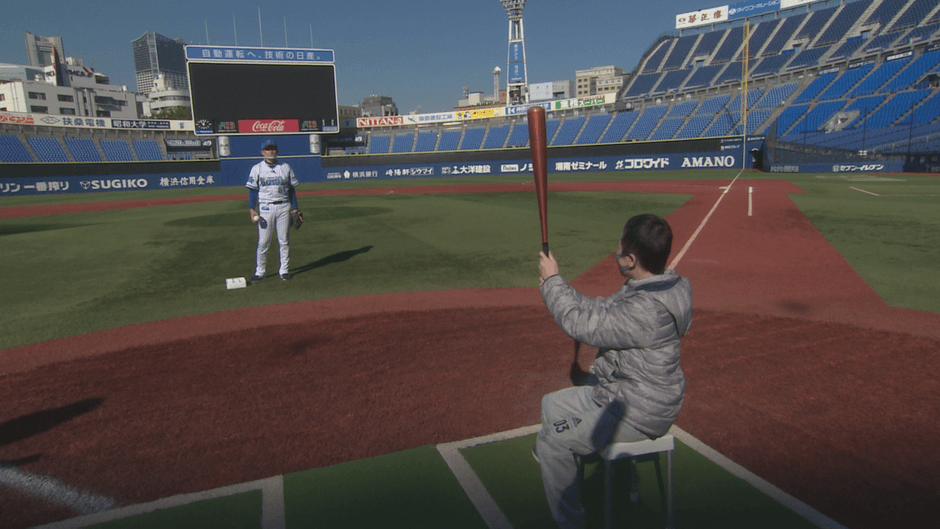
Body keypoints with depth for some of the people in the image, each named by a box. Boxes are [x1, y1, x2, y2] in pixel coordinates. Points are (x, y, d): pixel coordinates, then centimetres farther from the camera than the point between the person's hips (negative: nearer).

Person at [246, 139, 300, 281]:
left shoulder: (285, 167, 9)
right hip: (265, 208, -2)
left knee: (284, 240, 4)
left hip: (284, 207, 2)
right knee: (263, 242, -2)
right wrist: (251, 209, -10)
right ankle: (260, 271, 5)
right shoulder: (257, 168, 4)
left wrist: (295, 208, 4)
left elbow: (291, 189, 11)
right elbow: (252, 190, 1)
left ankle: (284, 270, 14)